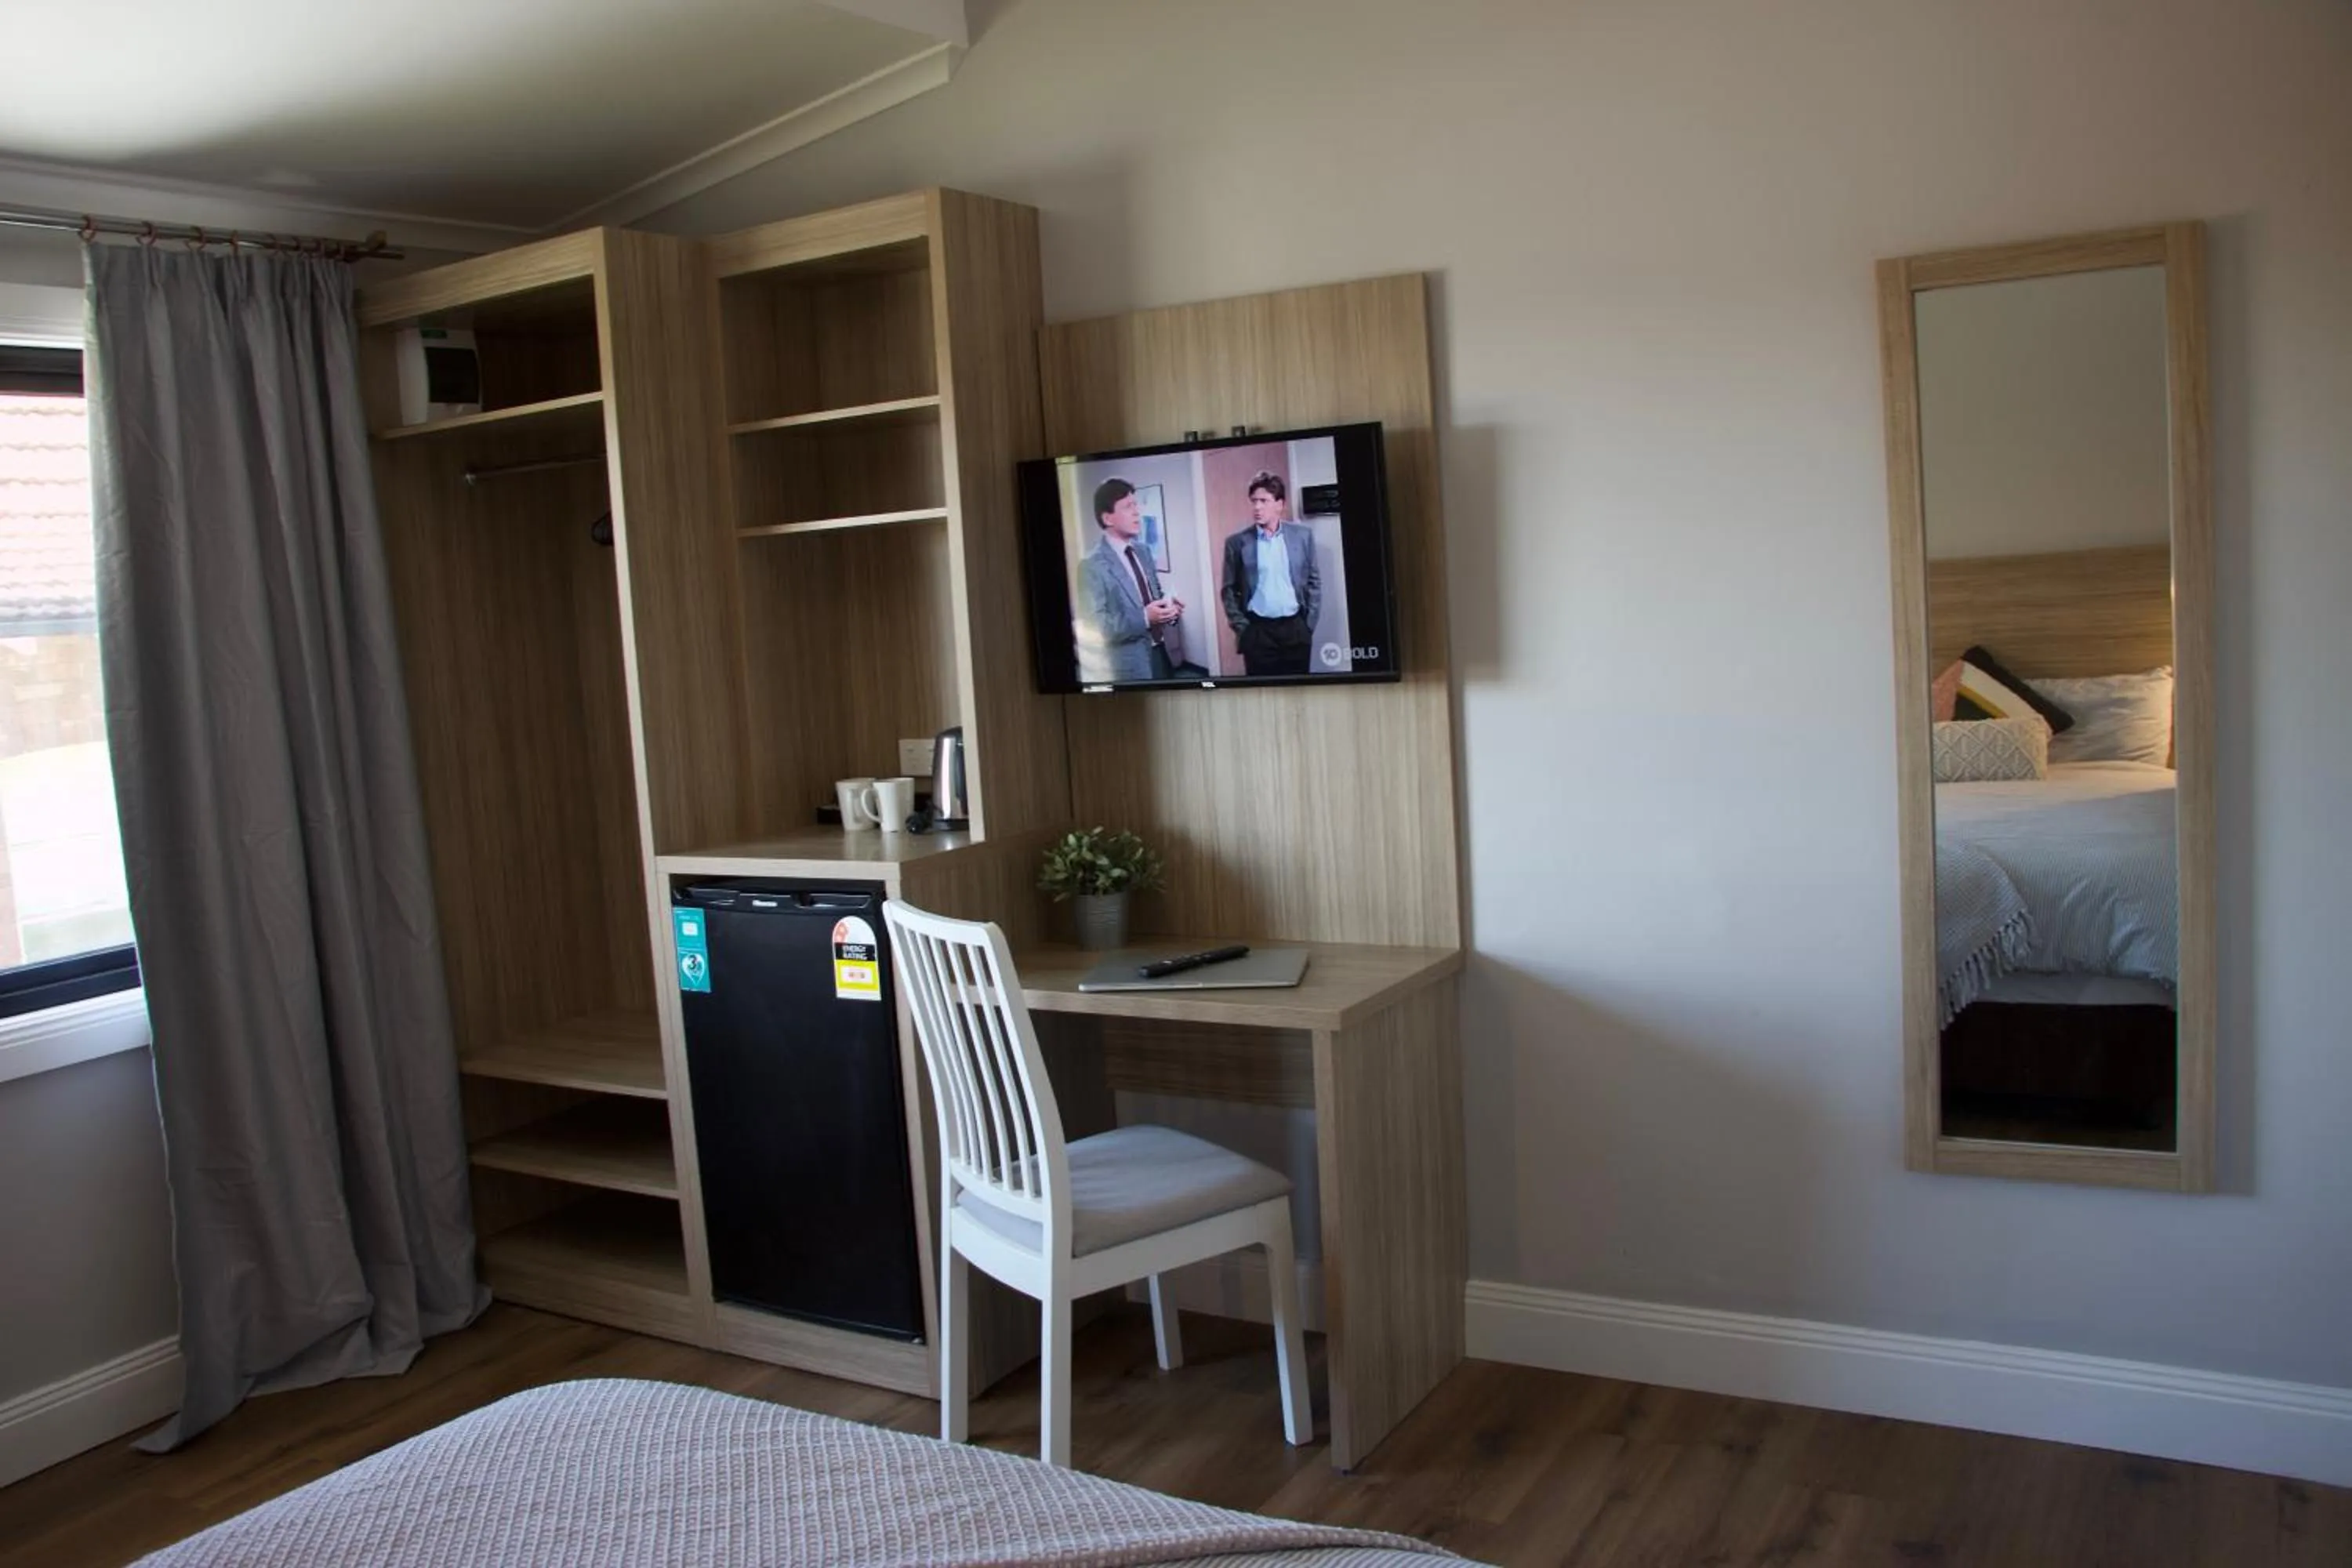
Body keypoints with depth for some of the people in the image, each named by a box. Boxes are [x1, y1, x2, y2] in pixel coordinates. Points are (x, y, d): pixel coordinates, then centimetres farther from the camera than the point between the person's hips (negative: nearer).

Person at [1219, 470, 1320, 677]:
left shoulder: (1302, 535, 4)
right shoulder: (1237, 542, -1)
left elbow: (1314, 582, 8)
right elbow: (1229, 590, 3)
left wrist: (1309, 624, 3)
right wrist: (1242, 628, -4)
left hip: (1295, 628, 2)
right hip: (1257, 631, -1)